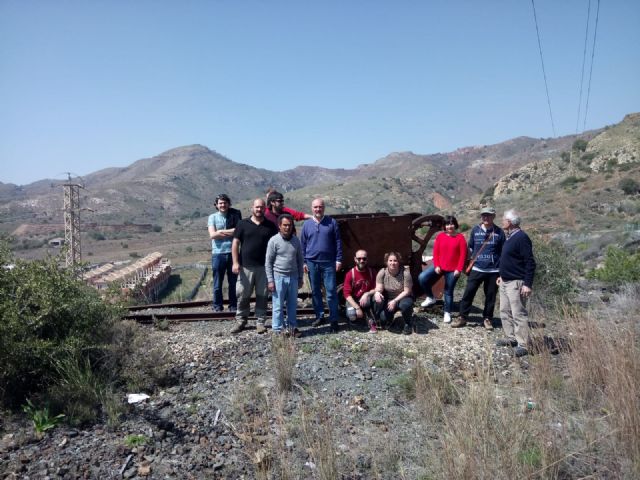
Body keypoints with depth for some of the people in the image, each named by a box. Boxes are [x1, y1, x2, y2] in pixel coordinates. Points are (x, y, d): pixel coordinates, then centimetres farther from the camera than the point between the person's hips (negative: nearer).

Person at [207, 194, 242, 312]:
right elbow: (212, 235, -10)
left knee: (233, 282, 9)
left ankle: (233, 305, 21)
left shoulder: (235, 216, 6)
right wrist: (231, 232, -8)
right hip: (218, 254, -1)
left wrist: (221, 232, -9)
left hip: (232, 253, 1)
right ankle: (217, 306, 20)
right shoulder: (213, 217, 2)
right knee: (217, 283, 7)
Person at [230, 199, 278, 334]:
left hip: (264, 267, 1)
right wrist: (235, 262, -6)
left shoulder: (270, 226, 6)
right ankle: (240, 321, 18)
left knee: (262, 296, 6)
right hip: (245, 267, -1)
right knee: (242, 295, 4)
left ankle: (260, 322, 17)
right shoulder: (243, 224, 4)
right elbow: (235, 243, 2)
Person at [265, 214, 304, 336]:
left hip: (293, 277, 4)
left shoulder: (296, 240, 6)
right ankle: (277, 329, 9)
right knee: (278, 305, 0)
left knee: (292, 304, 11)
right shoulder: (274, 240, -6)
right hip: (279, 277, -4)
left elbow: (300, 260, 12)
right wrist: (270, 280, -10)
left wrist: (300, 278, 11)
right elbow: (268, 262, -6)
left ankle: (292, 327, 22)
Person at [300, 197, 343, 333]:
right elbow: (303, 244, 10)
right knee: (315, 291, 10)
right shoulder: (307, 224, 7)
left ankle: (334, 320, 3)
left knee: (331, 292, -4)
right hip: (312, 263, 3)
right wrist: (304, 262, 5)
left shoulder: (332, 222, 2)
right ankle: (319, 316, 23)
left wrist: (338, 259, -2)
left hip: (328, 263, -2)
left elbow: (338, 242, 3)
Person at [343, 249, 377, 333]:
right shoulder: (350, 274, -14)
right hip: (353, 300, -2)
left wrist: (367, 294, -28)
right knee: (352, 316, -31)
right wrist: (357, 307, -27)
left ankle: (372, 323, -14)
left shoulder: (371, 272, -7)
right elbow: (347, 294, -17)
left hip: (365, 299, 2)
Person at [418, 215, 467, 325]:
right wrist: (436, 266, -8)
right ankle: (431, 298, 6)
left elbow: (463, 255, -5)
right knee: (422, 278, -15)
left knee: (448, 292, 6)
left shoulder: (460, 238, -5)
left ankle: (447, 313, 22)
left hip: (453, 270, -2)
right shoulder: (440, 236, 1)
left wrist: (459, 269, -11)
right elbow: (435, 252, 2)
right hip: (439, 267, 3)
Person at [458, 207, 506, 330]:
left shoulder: (499, 232, 0)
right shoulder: (475, 230, 2)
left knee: (490, 296, 8)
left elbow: (503, 251, 7)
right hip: (477, 268, 0)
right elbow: (470, 247, 13)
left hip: (493, 270, 0)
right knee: (468, 292, -3)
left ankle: (487, 319, 22)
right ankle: (463, 317, 7)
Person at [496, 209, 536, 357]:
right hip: (505, 282, 10)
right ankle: (511, 338, 24)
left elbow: (530, 262, -19)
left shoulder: (521, 238, -17)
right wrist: (502, 275, 23)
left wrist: (528, 284, -22)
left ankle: (523, 345, -2)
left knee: (519, 314, -7)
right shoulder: (510, 237, 13)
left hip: (516, 283, -10)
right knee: (505, 312, 14)